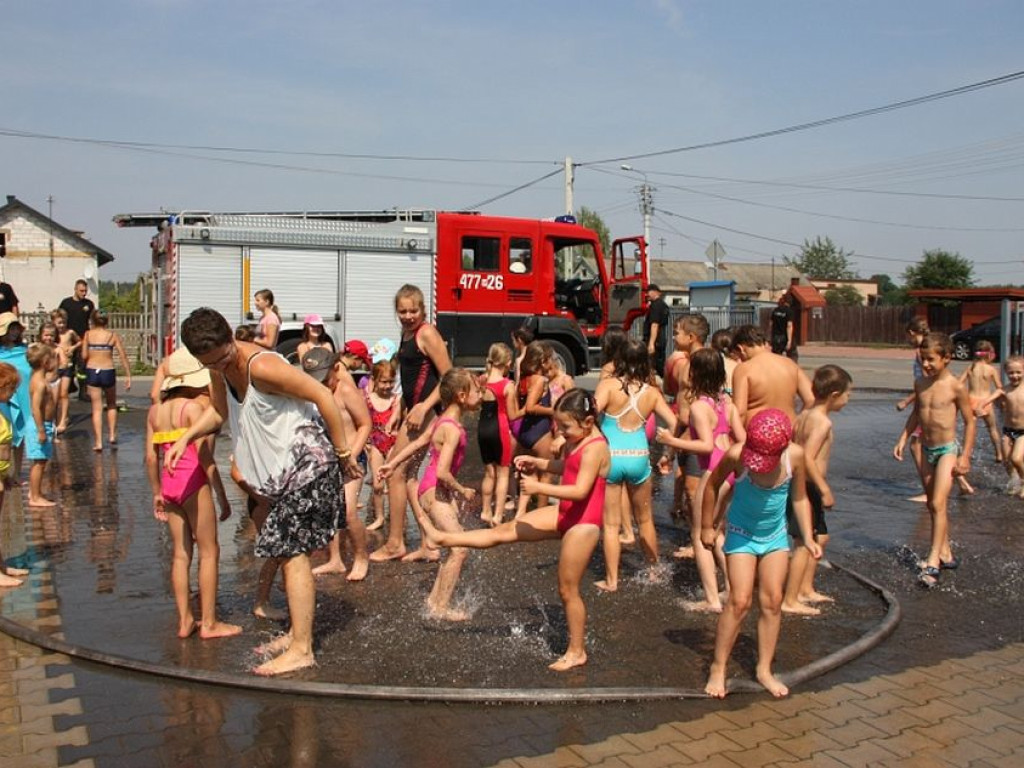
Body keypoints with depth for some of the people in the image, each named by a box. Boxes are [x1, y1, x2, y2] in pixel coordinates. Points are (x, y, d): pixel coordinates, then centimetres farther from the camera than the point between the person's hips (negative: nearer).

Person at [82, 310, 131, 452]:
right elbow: (123, 357, -3)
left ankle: (98, 442, 1)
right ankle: (112, 435, 18)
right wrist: (128, 376, 1)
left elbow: (84, 356, -2)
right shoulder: (113, 336, 0)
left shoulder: (88, 334, 1)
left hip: (92, 372, 0)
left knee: (97, 408, 5)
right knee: (112, 405, 22)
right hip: (108, 372, 0)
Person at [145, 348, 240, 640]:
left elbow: (151, 457, 9)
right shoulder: (193, 407, -11)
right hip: (194, 483, -7)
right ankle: (209, 623, 9)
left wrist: (157, 493, 18)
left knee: (180, 553, 13)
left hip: (169, 484, 7)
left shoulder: (155, 410, 8)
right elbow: (204, 456, -14)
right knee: (209, 552, 4)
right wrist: (222, 495, -10)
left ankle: (185, 620, 18)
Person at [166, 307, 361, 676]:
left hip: (307, 461, -10)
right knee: (288, 551, 16)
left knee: (292, 551, -10)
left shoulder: (260, 366, -25)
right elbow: (218, 410, 21)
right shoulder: (220, 368, 2)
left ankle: (302, 649, -5)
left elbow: (322, 395, -23)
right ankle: (298, 633, 28)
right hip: (281, 467, 10)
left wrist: (344, 452, -18)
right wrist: (185, 438, 4)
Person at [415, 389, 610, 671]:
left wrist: (539, 487, -28)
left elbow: (580, 490, -29)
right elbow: (564, 467, 24)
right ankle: (444, 538, 14)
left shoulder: (595, 447, -21)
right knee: (507, 530, 9)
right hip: (564, 515, 9)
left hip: (583, 523, -9)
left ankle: (577, 652, 17)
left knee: (567, 589, 2)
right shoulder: (577, 442, 6)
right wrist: (537, 462, 8)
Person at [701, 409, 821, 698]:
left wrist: (808, 537, -8)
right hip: (742, 534, -3)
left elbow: (800, 498, -2)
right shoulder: (736, 455, -27)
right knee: (739, 601, -8)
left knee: (772, 602, 6)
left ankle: (764, 669, 20)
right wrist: (707, 526, 0)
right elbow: (713, 485, -8)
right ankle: (718, 668, 6)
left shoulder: (795, 456, -20)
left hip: (776, 535, 3)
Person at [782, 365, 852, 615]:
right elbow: (808, 458, -26)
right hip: (808, 486, -10)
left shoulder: (804, 414, 9)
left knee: (820, 537, 22)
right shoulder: (823, 421, -17)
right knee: (806, 543, -4)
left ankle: (806, 589, 31)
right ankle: (790, 601, 1)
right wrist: (825, 490, -22)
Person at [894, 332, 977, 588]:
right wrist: (903, 439, 11)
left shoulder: (955, 387, -14)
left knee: (938, 504, -15)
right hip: (927, 449, 7)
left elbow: (969, 422, -8)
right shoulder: (920, 383, 3)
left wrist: (965, 456, -10)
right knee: (933, 505, 14)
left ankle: (933, 563, -15)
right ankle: (945, 554, 28)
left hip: (948, 449, -7)